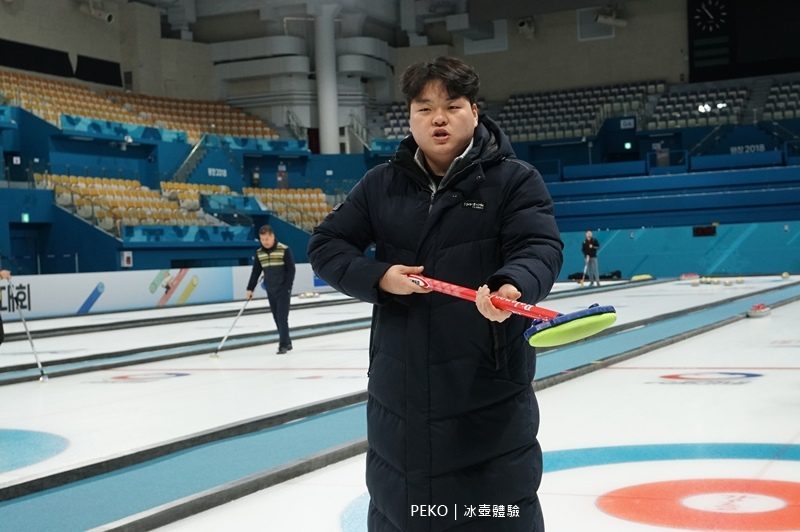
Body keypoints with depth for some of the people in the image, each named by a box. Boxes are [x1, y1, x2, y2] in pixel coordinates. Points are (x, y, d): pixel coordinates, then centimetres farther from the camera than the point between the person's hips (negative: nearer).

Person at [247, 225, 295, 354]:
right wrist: (250, 289, 6)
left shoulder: (284, 250, -10)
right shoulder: (259, 253, 5)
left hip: (283, 290, -5)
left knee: (282, 317, -9)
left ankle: (283, 344, -5)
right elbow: (256, 272, 11)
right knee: (276, 318, 8)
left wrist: (288, 288, -14)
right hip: (270, 291, 5)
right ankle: (287, 342, 20)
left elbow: (291, 269, -9)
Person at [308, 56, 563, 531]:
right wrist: (378, 277, -10)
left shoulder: (514, 179, -3)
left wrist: (512, 287, -38)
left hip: (489, 389, -4)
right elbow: (326, 245, 10)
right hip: (399, 386, 4)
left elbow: (540, 247, -15)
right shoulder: (381, 185, 7)